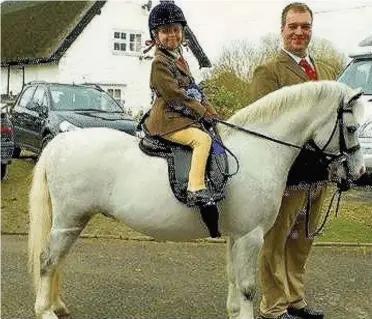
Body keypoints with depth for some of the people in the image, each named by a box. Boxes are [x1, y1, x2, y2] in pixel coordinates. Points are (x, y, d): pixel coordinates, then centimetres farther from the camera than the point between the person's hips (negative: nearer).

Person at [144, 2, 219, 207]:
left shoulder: (179, 58, 21)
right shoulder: (160, 63, -9)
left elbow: (194, 89, 21)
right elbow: (174, 95, -16)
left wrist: (209, 110, 9)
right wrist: (202, 112, -12)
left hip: (185, 118, 10)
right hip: (168, 121, -10)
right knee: (202, 139, -28)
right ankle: (196, 190, -34)